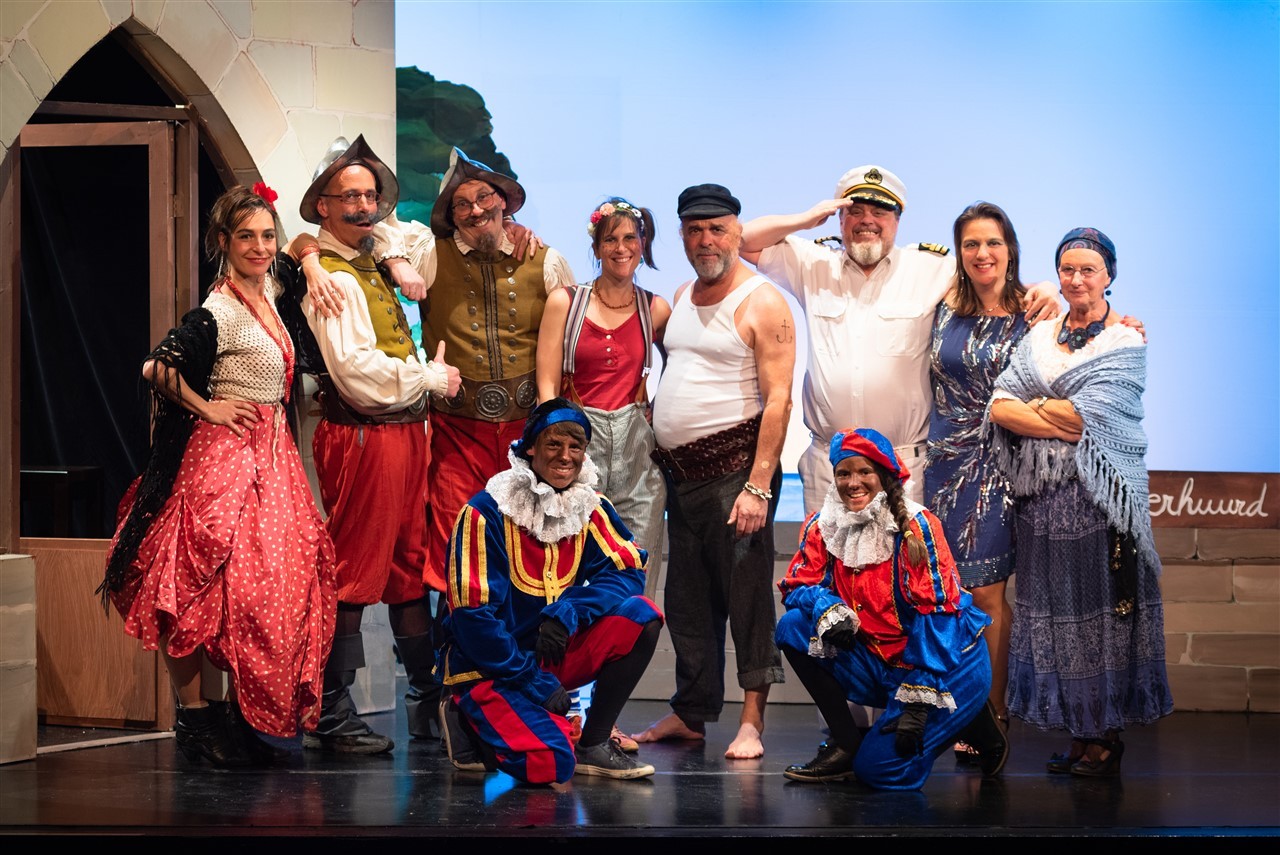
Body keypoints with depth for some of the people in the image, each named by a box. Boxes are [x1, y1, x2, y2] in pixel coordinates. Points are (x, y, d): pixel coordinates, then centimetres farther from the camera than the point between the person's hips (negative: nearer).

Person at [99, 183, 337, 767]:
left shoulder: (269, 292, 11)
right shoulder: (217, 313, -15)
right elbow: (156, 367, -22)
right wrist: (204, 407, -11)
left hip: (271, 457, 9)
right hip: (224, 456, -9)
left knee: (273, 589, 6)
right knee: (210, 591, -8)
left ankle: (244, 720, 13)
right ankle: (196, 720, -2)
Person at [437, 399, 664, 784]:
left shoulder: (591, 509, 2)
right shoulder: (486, 513, -15)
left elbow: (627, 573, -8)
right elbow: (472, 615, -16)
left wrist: (568, 612, -26)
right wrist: (534, 683, -16)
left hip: (556, 654, 6)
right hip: (488, 668, -6)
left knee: (642, 616, -16)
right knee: (550, 765, -27)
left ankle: (594, 744, -5)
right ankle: (471, 720, 5)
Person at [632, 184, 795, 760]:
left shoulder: (761, 303, -8)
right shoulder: (681, 298, 15)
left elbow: (778, 399, -13)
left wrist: (758, 485, -20)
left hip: (736, 467, -7)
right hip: (681, 472, 7)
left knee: (746, 592, -7)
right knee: (687, 600, 11)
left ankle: (752, 719, -5)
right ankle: (690, 713, 18)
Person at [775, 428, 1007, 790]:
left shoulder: (916, 527, -17)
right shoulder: (823, 527, 0)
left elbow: (936, 614, -19)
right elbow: (798, 586, 0)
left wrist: (917, 701, -23)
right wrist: (828, 610, -26)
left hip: (948, 662, -6)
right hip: (878, 661, 6)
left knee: (881, 768, -20)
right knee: (794, 628, -14)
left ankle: (973, 720, 7)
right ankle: (846, 745, -5)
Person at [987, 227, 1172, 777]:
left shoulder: (1125, 343, -1)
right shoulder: (1040, 338, 13)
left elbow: (1089, 414, -13)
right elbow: (1000, 407, 2)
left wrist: (1037, 406, 0)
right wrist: (1062, 422, -11)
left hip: (1097, 498, -5)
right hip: (1042, 499, 5)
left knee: (1100, 611, -3)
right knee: (1054, 611, 4)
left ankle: (1104, 740, 2)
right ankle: (1079, 734, 9)